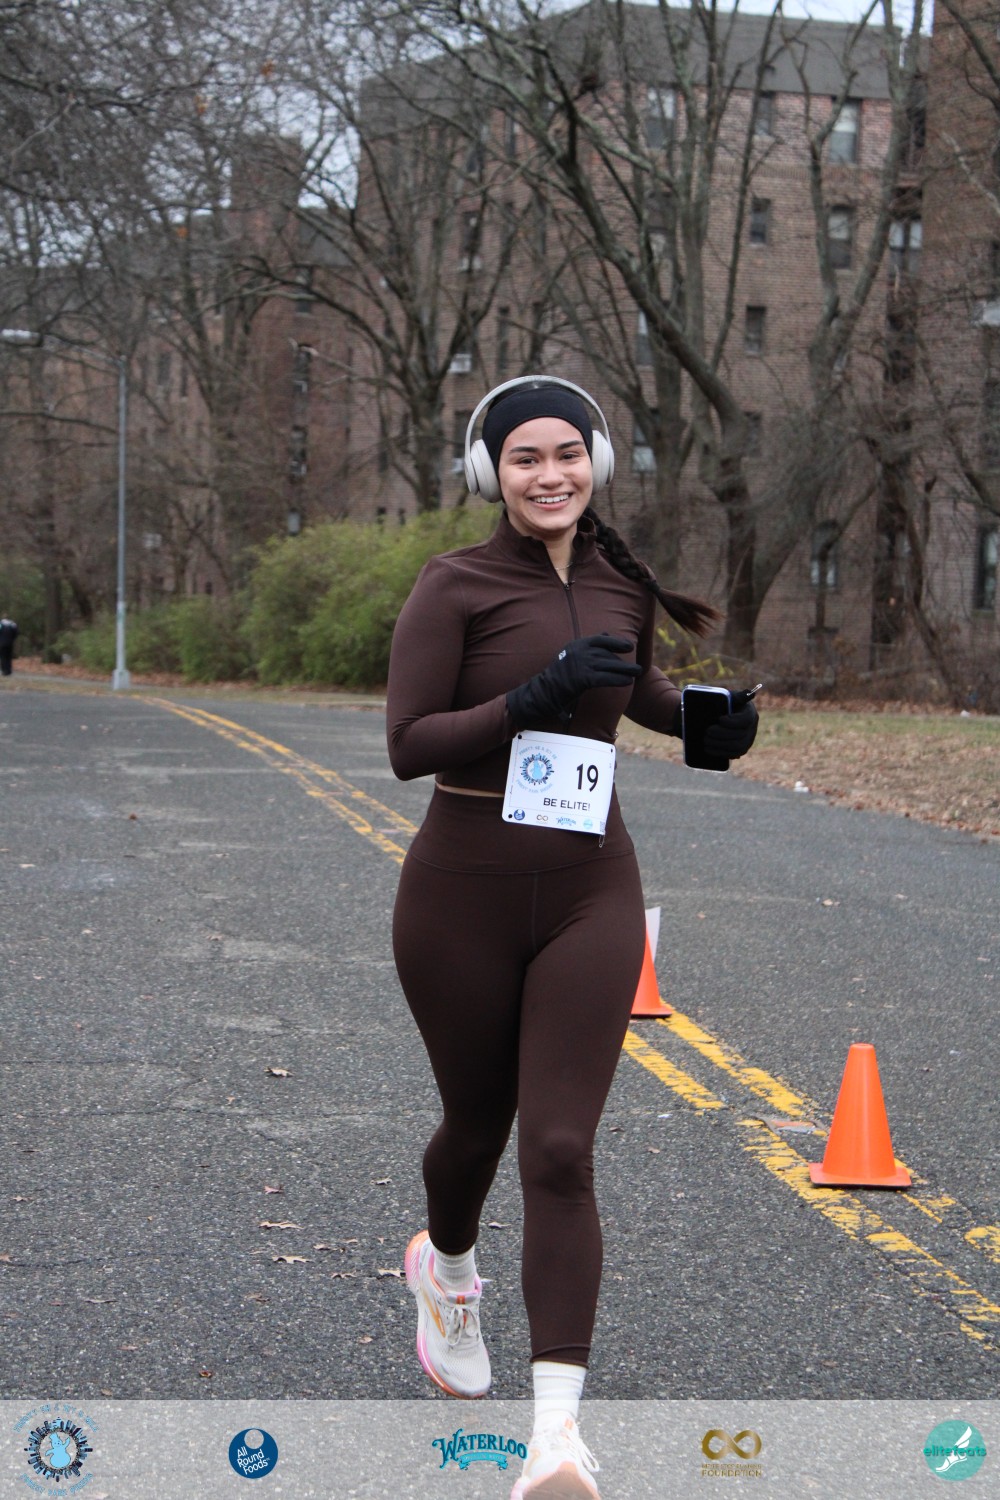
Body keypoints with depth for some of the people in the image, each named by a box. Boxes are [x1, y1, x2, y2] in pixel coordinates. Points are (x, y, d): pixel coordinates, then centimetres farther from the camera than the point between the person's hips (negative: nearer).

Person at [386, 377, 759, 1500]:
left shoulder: (624, 582, 6)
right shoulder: (454, 585, -8)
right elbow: (407, 744, -14)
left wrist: (708, 720, 8)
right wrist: (533, 699, -25)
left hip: (590, 890, 2)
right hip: (464, 889, -2)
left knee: (560, 1151, -7)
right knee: (478, 1124, 15)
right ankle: (446, 1266, 51)